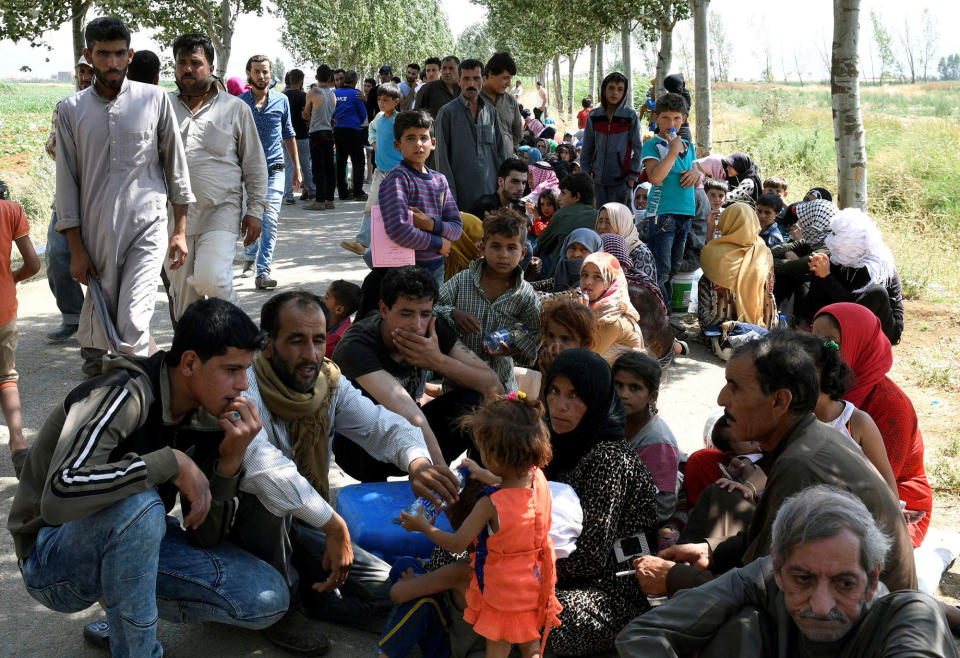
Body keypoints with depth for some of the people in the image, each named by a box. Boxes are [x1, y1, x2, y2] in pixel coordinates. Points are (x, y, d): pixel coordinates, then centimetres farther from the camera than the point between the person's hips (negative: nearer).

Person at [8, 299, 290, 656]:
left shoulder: (208, 417, -5)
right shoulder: (123, 395, -26)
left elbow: (206, 536, -5)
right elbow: (59, 496, -42)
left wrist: (230, 462, -22)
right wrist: (172, 462, -36)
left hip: (131, 540, 7)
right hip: (54, 557, -6)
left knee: (268, 600, -8)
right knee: (137, 503, -39)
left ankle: (122, 604, 12)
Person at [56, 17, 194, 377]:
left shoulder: (154, 99, 1)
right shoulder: (71, 109, 4)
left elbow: (175, 164, 7)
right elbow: (67, 182, 6)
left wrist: (180, 229, 6)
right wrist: (76, 248, 3)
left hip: (147, 226, -2)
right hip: (97, 233, 2)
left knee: (133, 325, -14)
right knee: (99, 323, 10)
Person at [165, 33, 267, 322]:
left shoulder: (235, 108, 7)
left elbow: (255, 165, 8)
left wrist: (255, 211, 1)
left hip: (221, 211, -3)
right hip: (174, 214, 3)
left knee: (212, 279, -20)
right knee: (182, 293, 7)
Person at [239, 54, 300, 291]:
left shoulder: (281, 101, 7)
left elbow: (289, 136, 15)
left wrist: (297, 169, 13)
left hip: (274, 170, 0)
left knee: (270, 220, -12)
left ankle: (262, 271, -15)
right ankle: (250, 258, 36)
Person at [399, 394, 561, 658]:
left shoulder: (490, 505, -33)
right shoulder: (539, 479, -17)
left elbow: (456, 544, -20)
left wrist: (422, 526, -6)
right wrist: (486, 477, 17)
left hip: (503, 588, -5)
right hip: (536, 579, 5)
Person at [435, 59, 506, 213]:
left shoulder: (491, 111, 11)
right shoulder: (447, 112, -2)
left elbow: (500, 150, 14)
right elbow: (442, 157, -5)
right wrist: (449, 195, -10)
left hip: (490, 189, 4)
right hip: (461, 192, -4)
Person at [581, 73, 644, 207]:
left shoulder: (631, 115, -2)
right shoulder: (594, 116, 5)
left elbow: (638, 148, 0)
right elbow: (587, 149, 10)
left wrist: (633, 176, -5)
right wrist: (585, 174, 5)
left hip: (621, 179, -3)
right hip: (599, 178, 3)